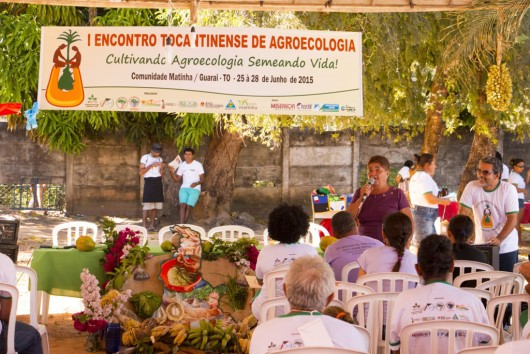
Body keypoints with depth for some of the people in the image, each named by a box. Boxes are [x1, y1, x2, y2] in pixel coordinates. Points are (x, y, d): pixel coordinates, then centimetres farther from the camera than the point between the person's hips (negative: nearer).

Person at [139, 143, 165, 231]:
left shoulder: (159, 159, 14)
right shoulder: (145, 158, 1)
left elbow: (161, 174, 14)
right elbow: (141, 172, -7)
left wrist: (162, 168, -6)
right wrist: (151, 166, -16)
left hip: (158, 182, 4)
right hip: (149, 182, -4)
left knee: (155, 205, 1)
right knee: (147, 204, -11)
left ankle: (152, 225, 4)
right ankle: (144, 225, -10)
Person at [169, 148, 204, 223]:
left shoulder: (198, 165, 0)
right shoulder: (182, 165, 11)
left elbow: (202, 179, -1)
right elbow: (177, 179, 12)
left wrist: (196, 183, -22)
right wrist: (172, 172, -5)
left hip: (194, 189, -3)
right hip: (184, 188, 3)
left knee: (189, 207, -18)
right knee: (183, 205, -20)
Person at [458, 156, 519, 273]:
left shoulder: (509, 189, -12)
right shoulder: (471, 187, -6)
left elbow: (513, 219, -14)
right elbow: (463, 213, -7)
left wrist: (499, 239, -26)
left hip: (506, 247, -2)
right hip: (480, 246, 2)